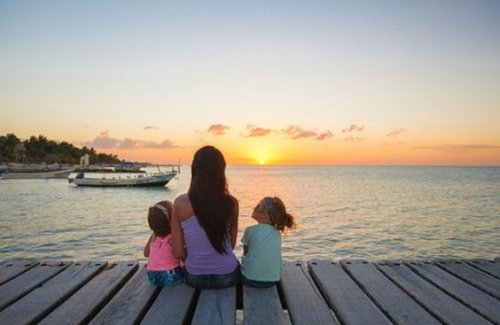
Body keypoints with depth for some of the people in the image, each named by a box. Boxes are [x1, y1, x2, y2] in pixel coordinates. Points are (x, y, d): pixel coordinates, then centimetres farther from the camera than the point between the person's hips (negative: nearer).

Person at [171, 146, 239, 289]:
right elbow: (231, 244, -2)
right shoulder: (231, 203, -15)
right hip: (227, 276, 0)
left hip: (195, 277, 1)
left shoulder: (180, 203, -17)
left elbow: (178, 252, -11)